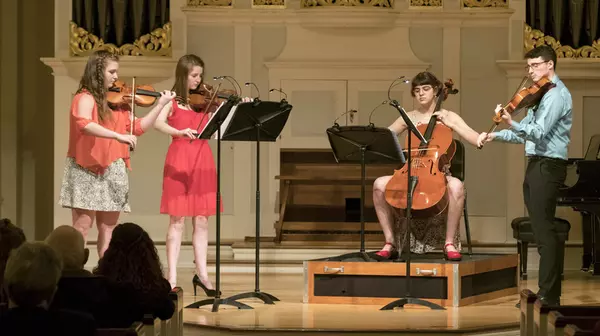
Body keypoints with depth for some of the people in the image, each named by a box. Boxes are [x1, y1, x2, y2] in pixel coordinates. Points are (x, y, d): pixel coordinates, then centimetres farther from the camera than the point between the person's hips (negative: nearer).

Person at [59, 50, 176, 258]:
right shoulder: (86, 98, -9)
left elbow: (137, 128, 14)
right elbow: (84, 124, -29)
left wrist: (161, 105, 7)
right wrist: (118, 136, -37)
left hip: (112, 170, 7)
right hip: (87, 170, -7)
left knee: (108, 228, 7)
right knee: (82, 227, -9)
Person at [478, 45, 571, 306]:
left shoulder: (556, 95, -12)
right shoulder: (542, 94, 19)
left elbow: (538, 133, -24)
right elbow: (526, 134, 22)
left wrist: (511, 123, -39)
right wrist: (495, 136, 12)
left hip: (548, 166, -10)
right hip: (536, 165, 10)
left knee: (544, 230, -12)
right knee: (541, 229, 13)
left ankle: (548, 296, -13)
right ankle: (549, 291, 18)